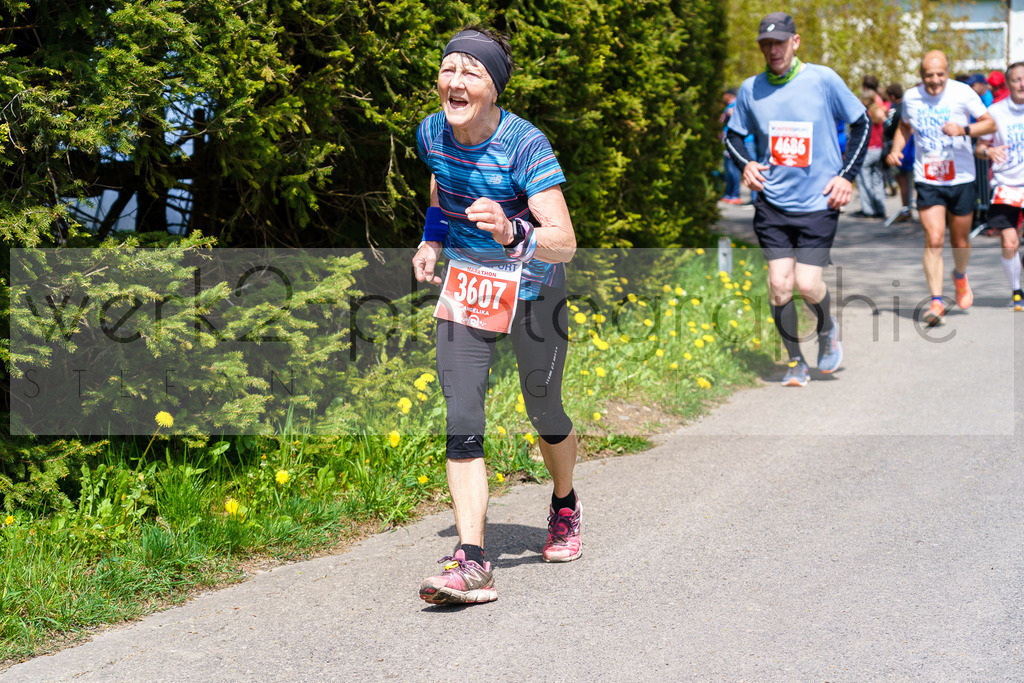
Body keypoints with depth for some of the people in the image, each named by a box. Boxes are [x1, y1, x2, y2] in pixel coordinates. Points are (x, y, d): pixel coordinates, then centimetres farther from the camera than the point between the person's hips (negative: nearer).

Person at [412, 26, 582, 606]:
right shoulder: (432, 133, -8)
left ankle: (566, 507, 44)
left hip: (532, 288, -4)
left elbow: (564, 243, -32)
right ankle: (472, 564, -17)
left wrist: (511, 234, -49)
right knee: (462, 421, -11)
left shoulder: (526, 145, -25)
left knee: (543, 411, 12)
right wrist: (432, 243, 6)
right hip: (465, 285, 4)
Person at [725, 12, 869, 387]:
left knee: (807, 284, -9)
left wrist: (847, 174, -1)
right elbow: (733, 134, 17)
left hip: (819, 202, -2)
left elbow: (861, 123, 5)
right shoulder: (751, 89, 2)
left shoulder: (823, 80, -5)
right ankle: (795, 362, 13)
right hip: (772, 203, 2)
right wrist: (746, 164, -3)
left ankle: (827, 330, 24)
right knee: (779, 284, -4)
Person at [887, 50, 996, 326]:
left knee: (960, 240, 11)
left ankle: (960, 276, 44)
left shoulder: (963, 93, -7)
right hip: (927, 181, 0)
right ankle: (936, 301, -12)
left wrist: (963, 130, -22)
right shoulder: (910, 97, 1)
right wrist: (896, 149, 2)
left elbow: (990, 124, -4)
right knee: (934, 240, -14)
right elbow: (904, 126, 20)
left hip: (961, 179, 0)